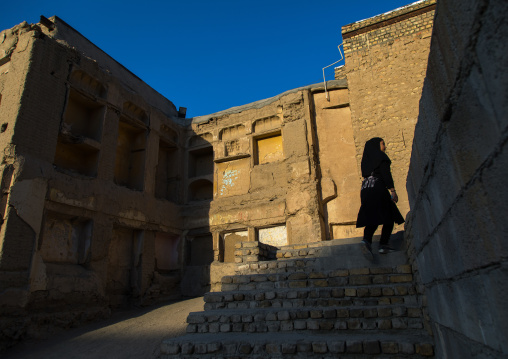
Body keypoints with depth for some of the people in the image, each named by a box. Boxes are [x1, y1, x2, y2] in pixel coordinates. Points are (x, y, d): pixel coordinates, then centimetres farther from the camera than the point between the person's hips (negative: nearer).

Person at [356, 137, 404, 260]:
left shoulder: (366, 159, 22)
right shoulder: (381, 156, 1)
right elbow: (386, 173, -10)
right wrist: (392, 190, -13)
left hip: (365, 189, 7)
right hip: (378, 188, -7)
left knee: (372, 219, 0)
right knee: (389, 217, 2)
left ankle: (366, 241, -22)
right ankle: (383, 244, -3)